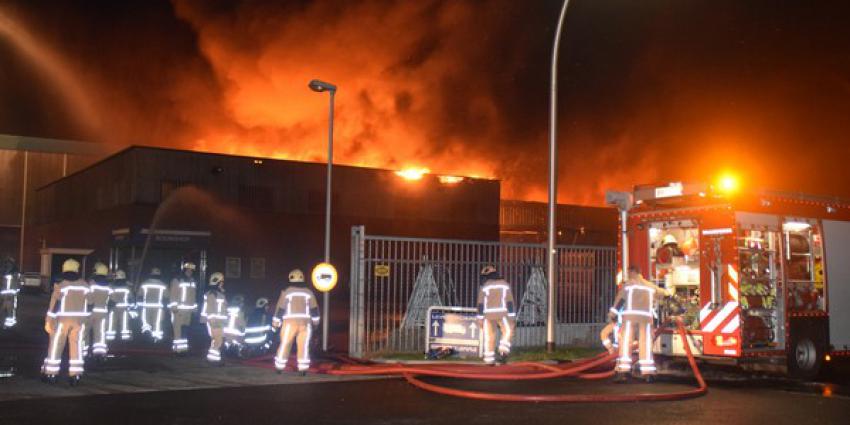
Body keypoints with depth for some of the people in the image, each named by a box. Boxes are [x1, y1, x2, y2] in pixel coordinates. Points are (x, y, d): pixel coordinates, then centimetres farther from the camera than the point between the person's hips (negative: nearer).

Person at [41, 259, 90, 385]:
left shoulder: (60, 285, -7)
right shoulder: (85, 285, 4)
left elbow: (54, 304, -10)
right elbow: (88, 303, 7)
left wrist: (48, 322, -6)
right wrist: (85, 321, 16)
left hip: (63, 319, -3)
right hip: (79, 319, 3)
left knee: (56, 346, 6)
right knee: (76, 347, 5)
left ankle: (51, 374, 10)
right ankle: (75, 375, 2)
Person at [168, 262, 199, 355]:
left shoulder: (193, 281, 12)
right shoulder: (177, 281, -4)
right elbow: (173, 295, -6)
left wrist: (194, 308, 13)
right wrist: (174, 307, -12)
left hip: (188, 309, 5)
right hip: (178, 309, -5)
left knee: (185, 329, 6)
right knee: (178, 329, -8)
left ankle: (183, 347, 11)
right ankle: (177, 348, -8)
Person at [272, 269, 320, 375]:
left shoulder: (286, 292, -2)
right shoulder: (309, 292, 5)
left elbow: (280, 308, -1)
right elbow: (314, 309, 9)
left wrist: (276, 323, 6)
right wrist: (315, 321, 22)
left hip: (290, 322, -1)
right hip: (305, 322, 2)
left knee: (285, 345, 6)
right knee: (303, 346, 3)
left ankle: (279, 367, 10)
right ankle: (303, 369, 0)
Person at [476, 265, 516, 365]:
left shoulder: (484, 286, 1)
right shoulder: (505, 284, 6)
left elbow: (480, 304, -1)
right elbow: (510, 302, 2)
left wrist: (480, 319, 4)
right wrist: (512, 317, 3)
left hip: (488, 315, 0)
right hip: (502, 314, 0)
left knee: (489, 338, 8)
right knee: (507, 332, 16)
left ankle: (489, 360, 8)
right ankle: (503, 352, -3)